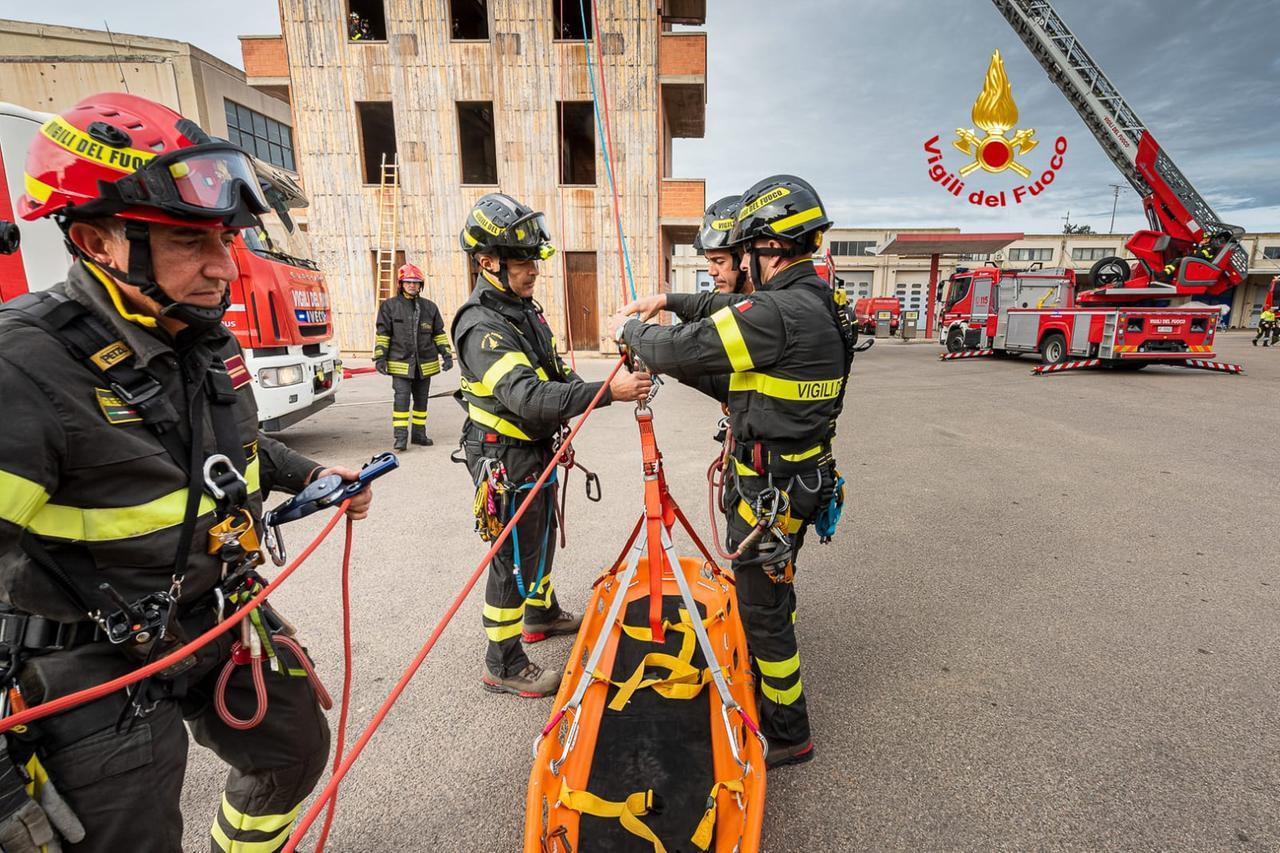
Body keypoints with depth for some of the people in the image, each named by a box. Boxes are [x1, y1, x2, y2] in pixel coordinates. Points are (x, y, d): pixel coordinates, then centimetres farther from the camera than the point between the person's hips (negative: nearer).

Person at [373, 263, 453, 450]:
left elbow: (439, 333, 13)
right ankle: (400, 437, -4)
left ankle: (419, 434, 22)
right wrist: (380, 357, -5)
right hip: (400, 362, -3)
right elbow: (383, 333, 2)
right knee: (401, 399, -9)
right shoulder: (389, 306, 2)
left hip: (425, 363, 3)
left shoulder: (430, 307, 9)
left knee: (421, 400, 11)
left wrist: (446, 354, 5)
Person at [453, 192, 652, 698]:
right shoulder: (482, 326, -24)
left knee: (540, 540, 25)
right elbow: (528, 399, -35)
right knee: (515, 560, 2)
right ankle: (503, 666, 20)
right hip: (507, 462, -9)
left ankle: (542, 614, 48)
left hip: (536, 453, 10)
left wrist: (610, 384, -5)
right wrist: (607, 392, -39)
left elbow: (552, 377, 13)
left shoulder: (523, 310, 8)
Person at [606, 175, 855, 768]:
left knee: (763, 608, 8)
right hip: (799, 475, 10)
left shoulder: (778, 312, -26)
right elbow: (728, 309, 22)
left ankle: (788, 734, 28)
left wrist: (629, 330, -3)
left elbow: (681, 350, -22)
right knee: (772, 591, 26)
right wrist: (671, 301, 18)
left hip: (771, 490, -10)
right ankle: (766, 685, 49)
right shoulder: (813, 301, 6)